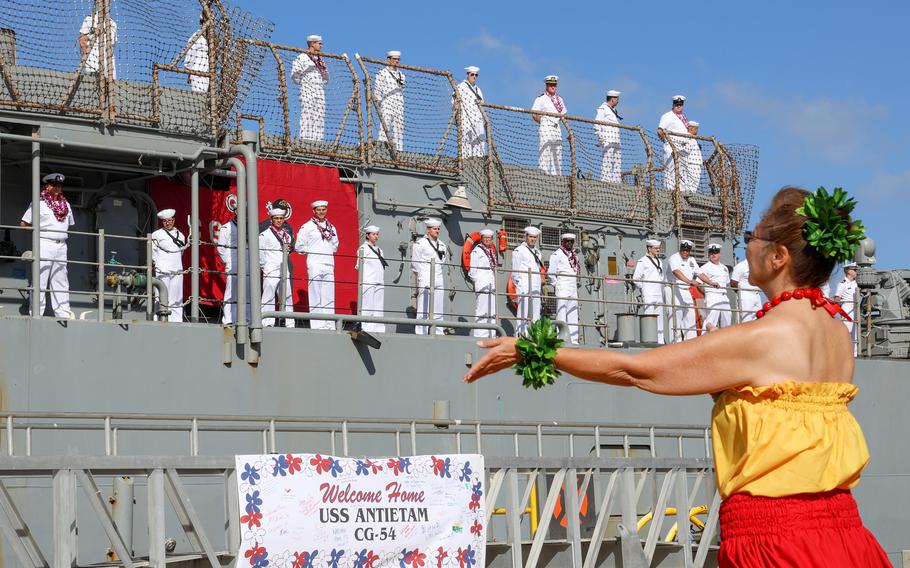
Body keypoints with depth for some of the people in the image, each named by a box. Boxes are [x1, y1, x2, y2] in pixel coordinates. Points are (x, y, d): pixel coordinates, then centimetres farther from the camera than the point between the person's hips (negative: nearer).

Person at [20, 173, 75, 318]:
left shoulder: (65, 204, 16)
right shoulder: (39, 203, -2)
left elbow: (70, 224, 28)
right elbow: (24, 224, -1)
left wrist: (64, 233, 12)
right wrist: (38, 231, -2)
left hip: (61, 246, 6)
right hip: (44, 245, -6)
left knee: (60, 280, 7)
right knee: (40, 279, -7)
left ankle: (63, 313, 8)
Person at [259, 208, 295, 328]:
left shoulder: (287, 234, 16)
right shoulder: (265, 235, -2)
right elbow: (260, 252, -3)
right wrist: (263, 266, -2)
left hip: (285, 270, 6)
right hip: (271, 271, -6)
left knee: (287, 297, 6)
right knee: (269, 297, -7)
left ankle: (289, 323, 9)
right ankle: (267, 323, -7)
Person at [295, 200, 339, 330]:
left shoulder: (331, 227, 16)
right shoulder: (307, 227, 0)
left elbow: (335, 244, 30)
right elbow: (298, 246, -1)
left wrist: (331, 251, 14)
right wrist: (311, 251, 0)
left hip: (329, 264, 5)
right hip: (315, 264, -5)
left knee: (329, 296, 3)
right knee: (315, 296, -7)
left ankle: (329, 325, 4)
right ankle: (316, 325, -8)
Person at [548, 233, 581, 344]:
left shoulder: (574, 255, 18)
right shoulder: (557, 254, -5)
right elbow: (550, 272, -9)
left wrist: (576, 284, 17)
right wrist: (556, 284, -7)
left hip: (573, 289, 7)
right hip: (562, 288, -7)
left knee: (573, 316, 5)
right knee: (561, 315, -10)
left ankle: (574, 340, 6)